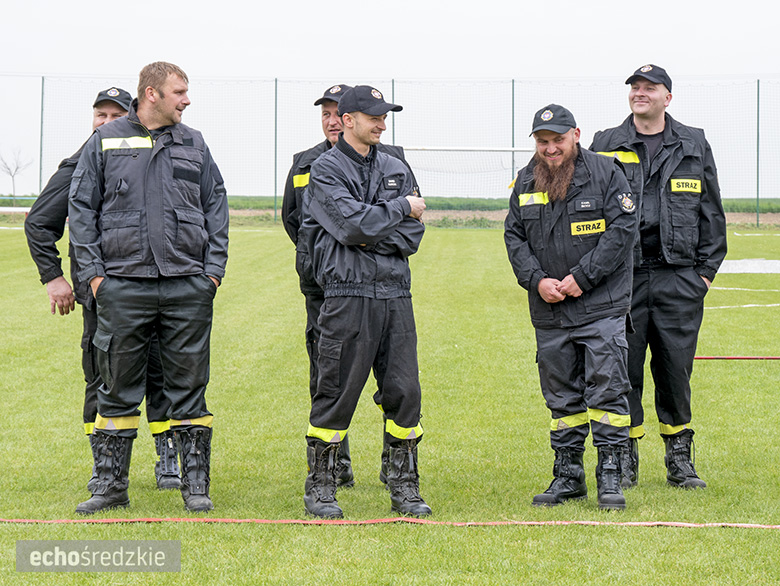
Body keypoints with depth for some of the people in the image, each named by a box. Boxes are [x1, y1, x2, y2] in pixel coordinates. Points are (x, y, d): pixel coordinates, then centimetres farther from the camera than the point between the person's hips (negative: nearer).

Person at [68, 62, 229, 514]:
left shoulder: (194, 144, 11)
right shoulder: (105, 142, 5)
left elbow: (216, 207, 12)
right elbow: (82, 209, 5)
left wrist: (213, 270, 3)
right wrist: (93, 272, -3)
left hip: (188, 286, 1)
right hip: (123, 285, -1)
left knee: (190, 386, 3)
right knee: (119, 388, 4)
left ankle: (196, 484, 10)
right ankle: (111, 485, 12)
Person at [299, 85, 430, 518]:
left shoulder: (395, 170, 16)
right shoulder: (326, 170, 0)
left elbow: (412, 235, 7)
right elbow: (353, 223, -15)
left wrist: (369, 237, -8)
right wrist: (401, 207, -3)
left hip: (395, 292, 5)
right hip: (348, 293, -5)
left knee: (404, 392, 4)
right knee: (336, 392, -2)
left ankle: (404, 486, 13)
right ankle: (320, 487, 7)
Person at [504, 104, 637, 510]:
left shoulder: (605, 173, -5)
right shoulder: (526, 183, 9)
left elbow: (622, 228, -10)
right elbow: (514, 236, 10)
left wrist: (582, 277, -15)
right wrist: (536, 281, -6)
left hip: (601, 306, -4)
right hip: (549, 310, 4)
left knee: (606, 389, -7)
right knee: (561, 396, 10)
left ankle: (610, 476, -1)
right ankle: (568, 475, 19)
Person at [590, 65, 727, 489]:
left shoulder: (694, 147, 10)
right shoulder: (605, 145, 8)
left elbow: (711, 212, 12)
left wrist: (707, 270, 5)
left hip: (678, 278, 1)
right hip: (621, 277, 0)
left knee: (676, 368, 3)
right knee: (623, 367, 1)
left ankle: (680, 459, 14)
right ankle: (625, 459, 11)